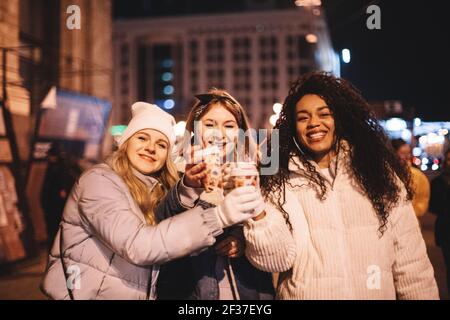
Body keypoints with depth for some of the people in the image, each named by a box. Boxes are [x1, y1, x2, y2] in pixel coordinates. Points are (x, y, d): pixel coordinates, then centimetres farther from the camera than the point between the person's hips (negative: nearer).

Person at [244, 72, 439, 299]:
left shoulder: (378, 170, -3)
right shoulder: (280, 183, -6)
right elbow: (276, 261, -16)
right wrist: (257, 213, -30)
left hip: (378, 293, 2)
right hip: (307, 294, -1)